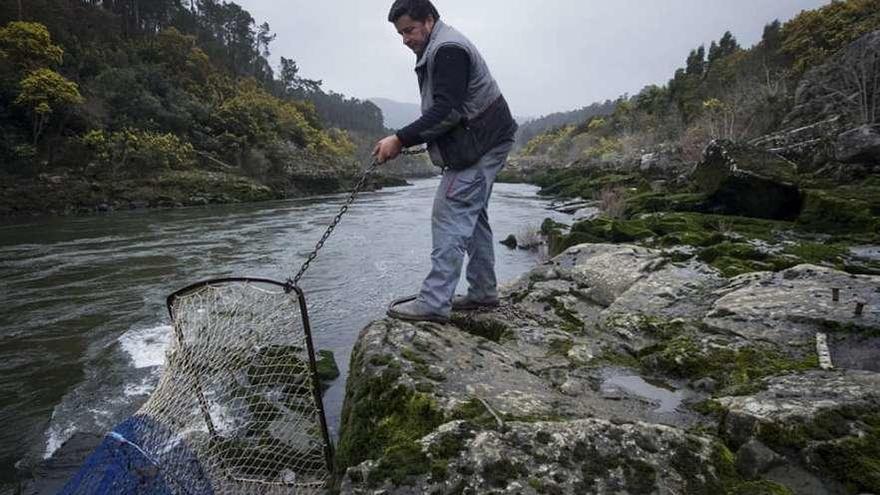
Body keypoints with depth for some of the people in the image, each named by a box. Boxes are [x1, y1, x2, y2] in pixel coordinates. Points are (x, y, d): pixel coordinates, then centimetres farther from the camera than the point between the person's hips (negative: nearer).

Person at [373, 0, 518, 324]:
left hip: (480, 145, -11)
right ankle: (483, 293, 22)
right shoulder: (436, 50, 19)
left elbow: (445, 112, -24)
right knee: (472, 216, 13)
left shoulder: (448, 49, -14)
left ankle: (435, 303, -12)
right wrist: (403, 141, 10)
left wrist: (400, 139, -24)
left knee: (450, 217, -13)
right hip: (481, 143, 11)